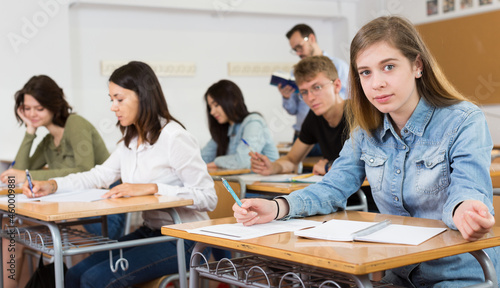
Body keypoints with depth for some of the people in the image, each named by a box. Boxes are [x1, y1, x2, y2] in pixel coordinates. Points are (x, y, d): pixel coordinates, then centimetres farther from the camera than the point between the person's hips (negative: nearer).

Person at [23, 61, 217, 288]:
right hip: (149, 233, 8)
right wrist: (52, 185, -1)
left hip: (181, 241, -8)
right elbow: (100, 175, 13)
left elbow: (208, 197, -21)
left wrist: (152, 188, -28)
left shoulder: (174, 137, -16)